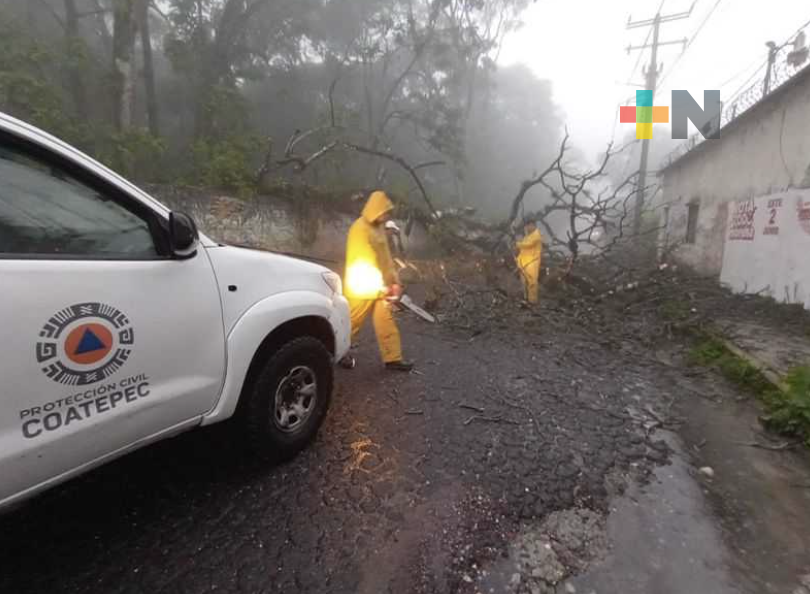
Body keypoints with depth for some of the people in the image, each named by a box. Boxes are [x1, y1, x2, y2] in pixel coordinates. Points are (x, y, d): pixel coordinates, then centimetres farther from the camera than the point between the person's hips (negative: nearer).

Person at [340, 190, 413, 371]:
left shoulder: (379, 227, 10)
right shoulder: (360, 229, -18)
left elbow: (386, 257, 15)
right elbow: (362, 262, -21)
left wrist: (394, 281, 8)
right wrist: (381, 287, -19)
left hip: (379, 287, 8)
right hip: (362, 288, -8)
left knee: (386, 322, 9)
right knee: (353, 322, 6)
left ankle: (393, 358, 17)